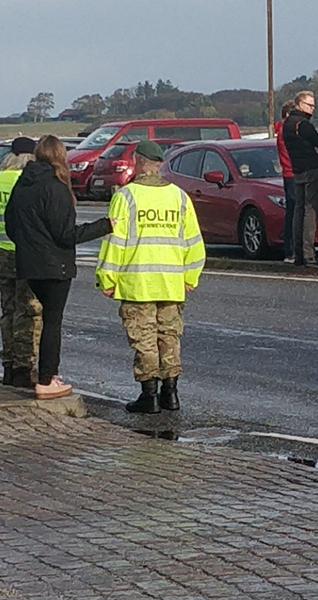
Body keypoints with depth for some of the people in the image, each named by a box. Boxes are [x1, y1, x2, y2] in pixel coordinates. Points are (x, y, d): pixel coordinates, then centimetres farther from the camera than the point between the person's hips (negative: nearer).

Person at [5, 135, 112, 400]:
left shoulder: (22, 185, 7)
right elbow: (66, 234, -18)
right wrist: (105, 226, -13)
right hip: (54, 265, -7)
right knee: (52, 321, 0)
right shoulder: (54, 188, -17)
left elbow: (11, 226, 13)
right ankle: (45, 382, 1)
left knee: (50, 316, 19)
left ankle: (50, 374, 23)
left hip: (29, 265, 7)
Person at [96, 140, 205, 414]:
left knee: (144, 339, 0)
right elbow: (193, 242, 10)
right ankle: (170, 392, 15)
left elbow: (115, 241, -8)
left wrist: (107, 279, -3)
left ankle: (149, 394, 0)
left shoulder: (126, 196, -7)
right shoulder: (179, 196, 8)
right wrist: (190, 278, 18)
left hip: (137, 283, -4)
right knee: (169, 336, 12)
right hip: (172, 284, 4)